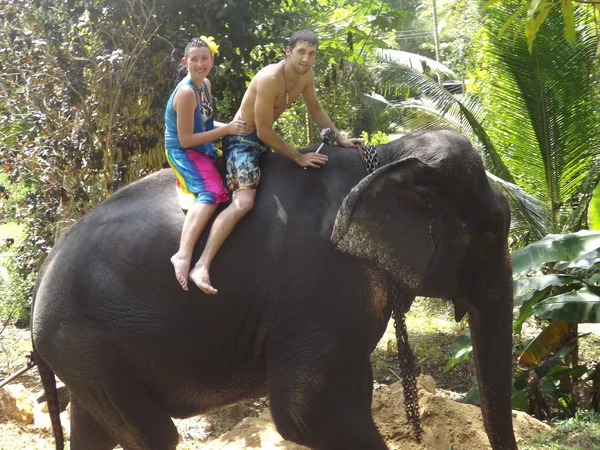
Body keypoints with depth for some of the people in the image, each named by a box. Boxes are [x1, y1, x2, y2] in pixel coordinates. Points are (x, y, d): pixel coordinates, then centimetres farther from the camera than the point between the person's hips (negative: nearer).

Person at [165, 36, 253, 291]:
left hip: (203, 151, 10)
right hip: (183, 153, -10)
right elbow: (186, 140, -22)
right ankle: (183, 255, -49)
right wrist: (226, 130, -19)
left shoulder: (205, 84, 7)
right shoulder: (186, 92, -21)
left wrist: (230, 127, 2)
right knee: (211, 193, -34)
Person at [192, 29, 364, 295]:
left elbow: (315, 109, 15)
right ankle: (202, 267, -38)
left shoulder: (306, 75, -2)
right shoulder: (270, 78, -28)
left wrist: (340, 139, 9)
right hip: (242, 139, -10)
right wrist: (298, 157, -20)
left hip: (264, 139, 10)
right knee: (243, 202, -29)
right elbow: (264, 132, -24)